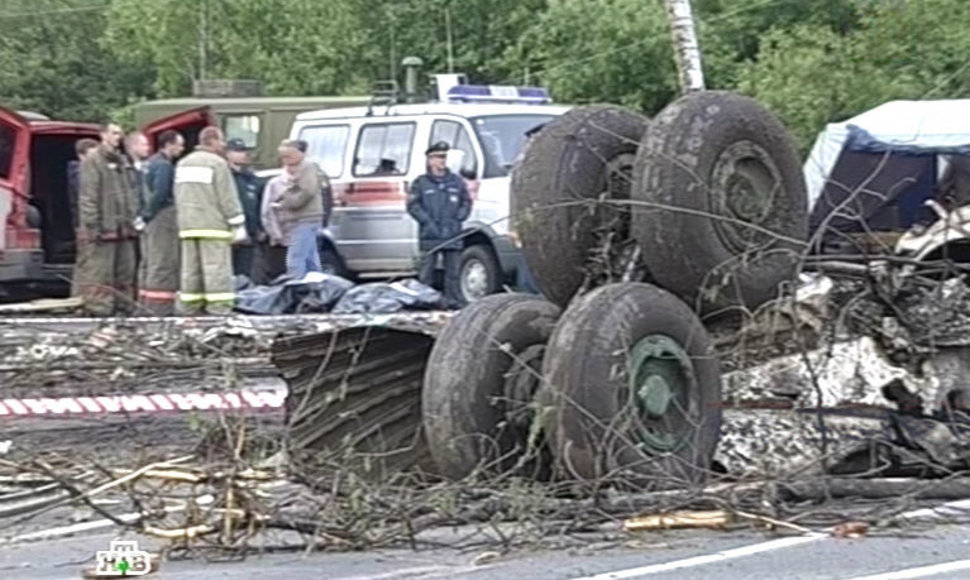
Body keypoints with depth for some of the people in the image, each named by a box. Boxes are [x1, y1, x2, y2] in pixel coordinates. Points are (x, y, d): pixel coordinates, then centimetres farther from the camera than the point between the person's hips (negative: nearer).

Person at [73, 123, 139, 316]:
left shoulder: (121, 162, 20)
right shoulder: (92, 161, -5)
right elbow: (88, 196, -11)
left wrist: (132, 220, 14)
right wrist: (92, 226, -17)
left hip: (123, 228, 8)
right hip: (104, 228, -8)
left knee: (125, 271, 9)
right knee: (100, 271, -8)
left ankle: (125, 307, 15)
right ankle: (99, 308, -6)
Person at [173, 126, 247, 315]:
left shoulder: (183, 164, 16)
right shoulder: (217, 163, -7)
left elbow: (178, 197, 18)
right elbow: (227, 198, -10)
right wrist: (238, 225, -6)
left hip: (188, 226, 7)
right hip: (213, 227, -7)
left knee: (190, 271, 9)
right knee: (217, 270, -8)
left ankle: (189, 311, 9)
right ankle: (219, 312, -13)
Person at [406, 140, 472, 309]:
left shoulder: (457, 182, 14)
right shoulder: (420, 183, 5)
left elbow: (467, 203, 16)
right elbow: (413, 205, 1)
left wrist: (458, 218, 0)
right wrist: (428, 221, -9)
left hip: (453, 236, 2)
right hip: (429, 237, -2)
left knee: (453, 271, 2)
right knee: (427, 271, -2)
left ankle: (454, 301, 6)